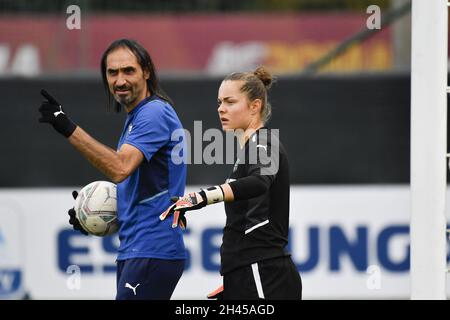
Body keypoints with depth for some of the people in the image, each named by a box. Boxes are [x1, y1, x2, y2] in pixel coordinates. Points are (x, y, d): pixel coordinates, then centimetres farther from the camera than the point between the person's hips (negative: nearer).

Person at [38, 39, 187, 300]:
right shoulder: (134, 117, 20)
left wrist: (69, 129, -28)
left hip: (152, 252, -10)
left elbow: (120, 169, -25)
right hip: (133, 250, 10)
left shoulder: (155, 113, -11)